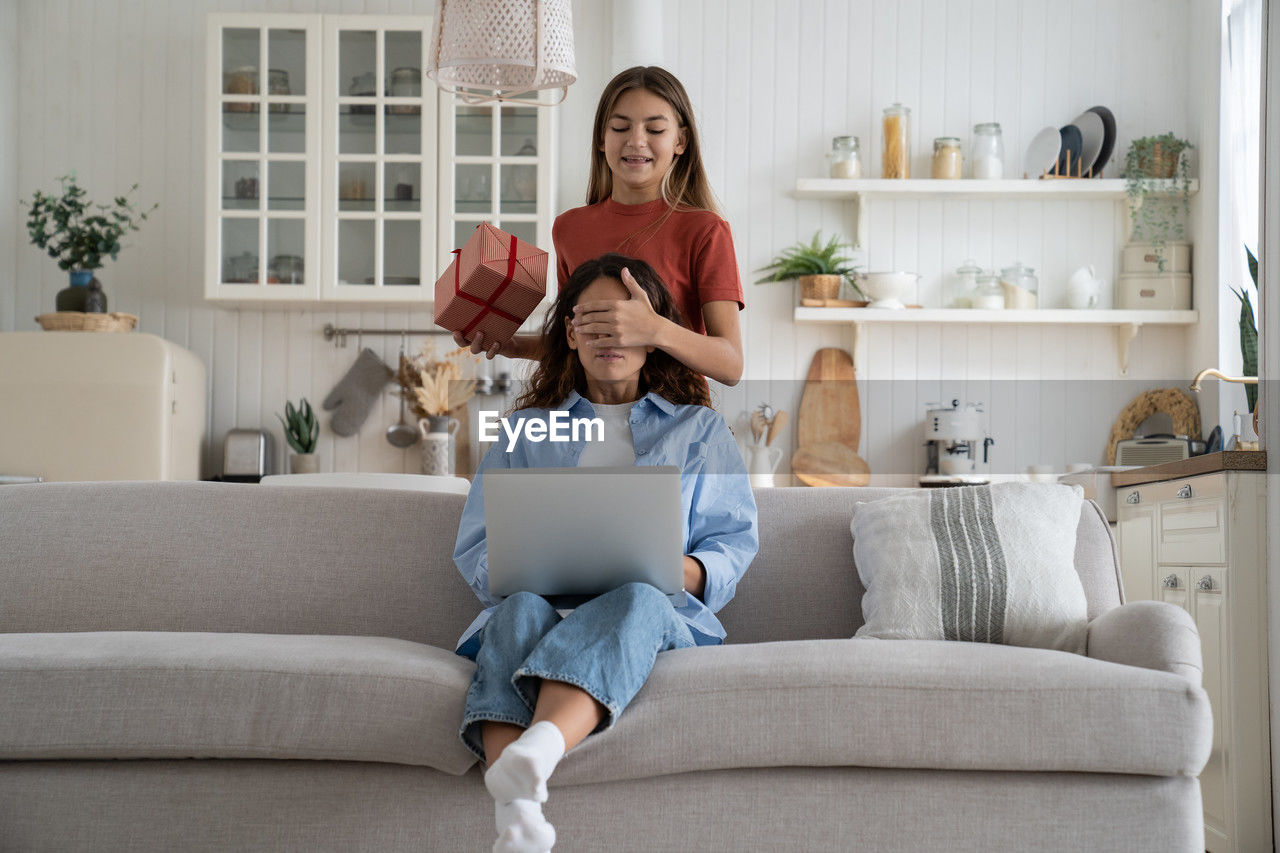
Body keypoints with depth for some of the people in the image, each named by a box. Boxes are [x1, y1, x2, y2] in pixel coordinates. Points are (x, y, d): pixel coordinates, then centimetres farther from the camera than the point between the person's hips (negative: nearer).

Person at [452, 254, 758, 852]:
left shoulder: (699, 429, 24)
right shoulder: (525, 430, 26)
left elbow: (735, 542, 12)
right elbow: (475, 548, 16)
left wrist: (677, 571, -12)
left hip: (660, 613, -1)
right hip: (540, 606, 1)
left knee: (636, 600, -39)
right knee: (523, 607, -37)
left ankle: (538, 749, -68)